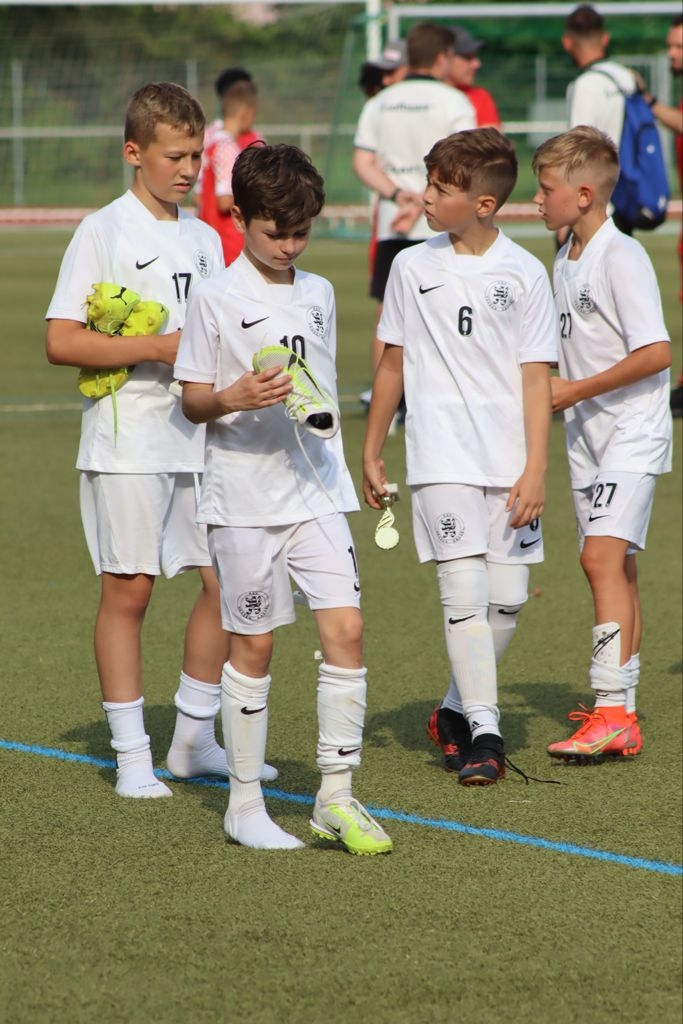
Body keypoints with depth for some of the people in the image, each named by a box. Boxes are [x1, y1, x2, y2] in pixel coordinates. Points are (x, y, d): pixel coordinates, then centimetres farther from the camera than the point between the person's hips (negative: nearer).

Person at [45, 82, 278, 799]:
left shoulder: (204, 240, 13)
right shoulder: (102, 232, -5)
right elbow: (60, 341, -12)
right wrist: (159, 347, -17)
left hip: (203, 439, 6)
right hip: (128, 442, -6)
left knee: (226, 583, 3)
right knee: (128, 588, -3)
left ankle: (194, 740, 16)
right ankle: (131, 757, 4)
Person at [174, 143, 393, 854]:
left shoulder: (319, 294, 11)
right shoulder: (215, 297, -4)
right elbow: (192, 400, -4)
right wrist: (234, 398, -23)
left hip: (316, 491, 4)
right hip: (243, 495, -4)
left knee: (345, 629, -6)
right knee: (253, 644, 1)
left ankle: (336, 798, 0)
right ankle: (245, 803, 12)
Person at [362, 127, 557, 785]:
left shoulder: (524, 274, 1)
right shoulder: (413, 267, 5)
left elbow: (536, 378, 0)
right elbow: (393, 364, 14)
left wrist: (535, 471, -7)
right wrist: (371, 454, 16)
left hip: (509, 463, 1)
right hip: (441, 459, -1)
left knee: (506, 600, 3)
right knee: (464, 590, -13)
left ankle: (456, 710, 23)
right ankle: (482, 731, -11)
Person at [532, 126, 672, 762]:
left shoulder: (622, 258, -15)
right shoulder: (565, 259, 12)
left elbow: (655, 352, -21)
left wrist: (577, 391, -17)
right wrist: (551, 388, 6)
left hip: (631, 428, -9)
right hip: (587, 432, 9)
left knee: (602, 556, -19)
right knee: (614, 568, 12)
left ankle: (612, 713, -24)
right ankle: (619, 711, 18)